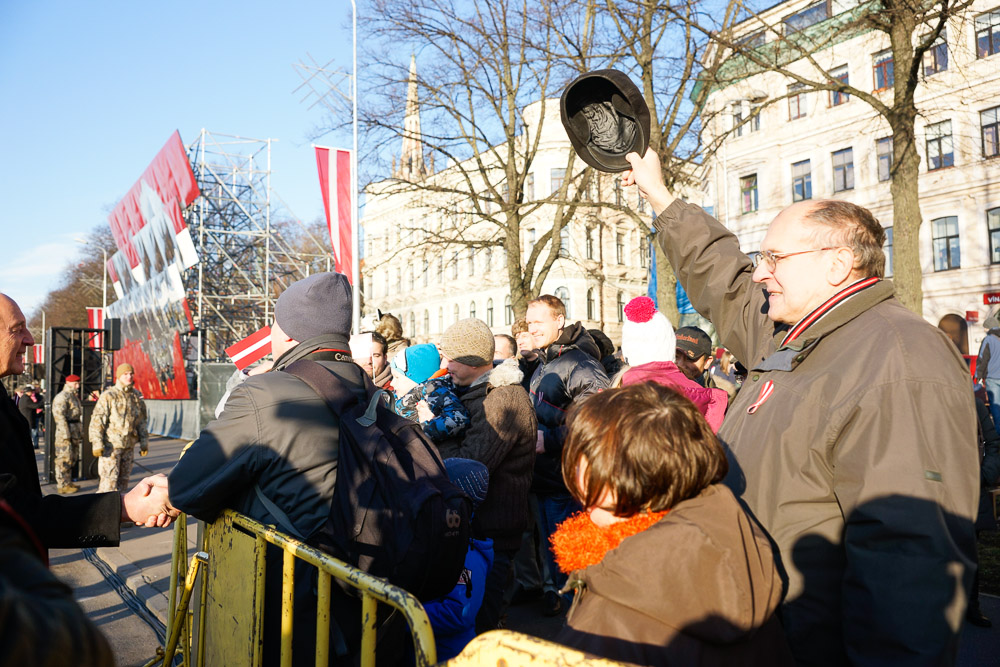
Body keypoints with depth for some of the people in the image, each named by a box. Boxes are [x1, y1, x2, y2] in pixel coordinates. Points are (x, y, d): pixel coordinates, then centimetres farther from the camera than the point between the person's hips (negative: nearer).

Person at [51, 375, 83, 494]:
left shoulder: (75, 397, 19)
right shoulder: (62, 397, -12)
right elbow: (59, 416, -19)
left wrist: (81, 433, 21)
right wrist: (66, 434, -22)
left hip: (75, 433, 10)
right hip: (65, 433, -10)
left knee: (72, 459, 14)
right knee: (64, 459, -6)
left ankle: (68, 482, 23)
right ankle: (62, 485, -1)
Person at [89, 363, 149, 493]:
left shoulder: (136, 397, 10)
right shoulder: (108, 396, -7)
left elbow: (141, 421, 17)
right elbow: (96, 421, -10)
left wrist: (144, 442, 13)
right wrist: (97, 444, -16)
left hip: (129, 446, 6)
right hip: (111, 445, -6)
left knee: (124, 479, 12)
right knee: (109, 479, -9)